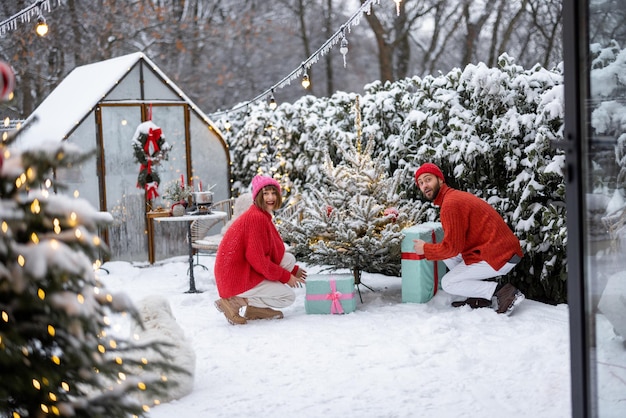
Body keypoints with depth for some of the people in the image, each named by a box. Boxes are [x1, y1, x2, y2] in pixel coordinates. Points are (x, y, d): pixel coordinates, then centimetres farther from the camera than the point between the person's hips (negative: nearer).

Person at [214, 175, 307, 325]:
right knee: (289, 296, -3)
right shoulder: (256, 217, -20)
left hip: (246, 270, 9)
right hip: (237, 278, -9)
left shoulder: (262, 216, 12)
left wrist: (292, 270, 19)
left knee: (289, 259, 8)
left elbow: (271, 253, 20)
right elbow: (257, 259, -22)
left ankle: (256, 308, 6)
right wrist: (286, 276, -10)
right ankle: (235, 301, -5)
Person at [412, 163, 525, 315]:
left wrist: (425, 249, -1)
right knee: (448, 254, 18)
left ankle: (501, 291, -9)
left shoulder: (450, 204, -16)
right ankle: (479, 297, 11)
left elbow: (451, 247, -17)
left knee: (447, 283, -1)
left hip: (498, 257, -10)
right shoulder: (454, 195, 16)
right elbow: (456, 239, 21)